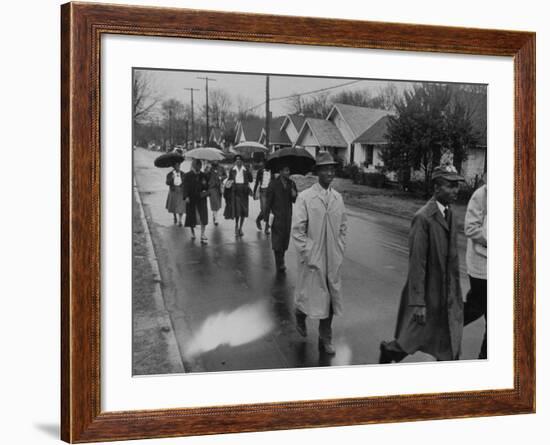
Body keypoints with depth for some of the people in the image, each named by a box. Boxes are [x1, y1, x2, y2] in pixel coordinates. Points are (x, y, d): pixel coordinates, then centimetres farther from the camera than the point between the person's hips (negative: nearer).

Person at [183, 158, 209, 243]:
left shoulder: (203, 176, 7)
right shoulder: (188, 176, -2)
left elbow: (207, 187, 12)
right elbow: (185, 186, -8)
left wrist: (205, 184, -11)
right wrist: (186, 197, -20)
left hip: (201, 198, 2)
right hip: (191, 199, -1)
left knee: (203, 216, -9)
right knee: (192, 215, 9)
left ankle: (202, 235, -7)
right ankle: (192, 231, 31)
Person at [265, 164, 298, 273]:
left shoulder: (292, 184, 6)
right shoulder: (274, 184, -6)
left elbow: (295, 201, 10)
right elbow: (268, 202, -4)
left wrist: (294, 196, -14)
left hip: (287, 216, 5)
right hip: (277, 216, -5)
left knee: (286, 238, 9)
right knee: (277, 238, -8)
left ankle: (280, 262, 22)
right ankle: (279, 264, -5)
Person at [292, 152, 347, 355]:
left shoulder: (338, 198, 3)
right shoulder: (305, 197, -11)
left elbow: (343, 226, 13)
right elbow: (298, 230, -11)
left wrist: (340, 250, 6)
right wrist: (307, 254, -13)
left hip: (333, 259, 4)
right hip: (312, 258, -4)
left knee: (331, 298, 9)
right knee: (311, 296, 6)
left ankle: (325, 339, 23)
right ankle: (300, 315, 40)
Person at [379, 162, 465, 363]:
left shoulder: (450, 214, 6)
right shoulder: (423, 218, -19)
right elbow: (417, 262, -21)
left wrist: (456, 293, 15)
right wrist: (418, 303, -21)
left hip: (448, 295, 7)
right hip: (427, 294, -7)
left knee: (450, 348, 9)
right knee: (411, 340, 11)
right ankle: (388, 351, 39)